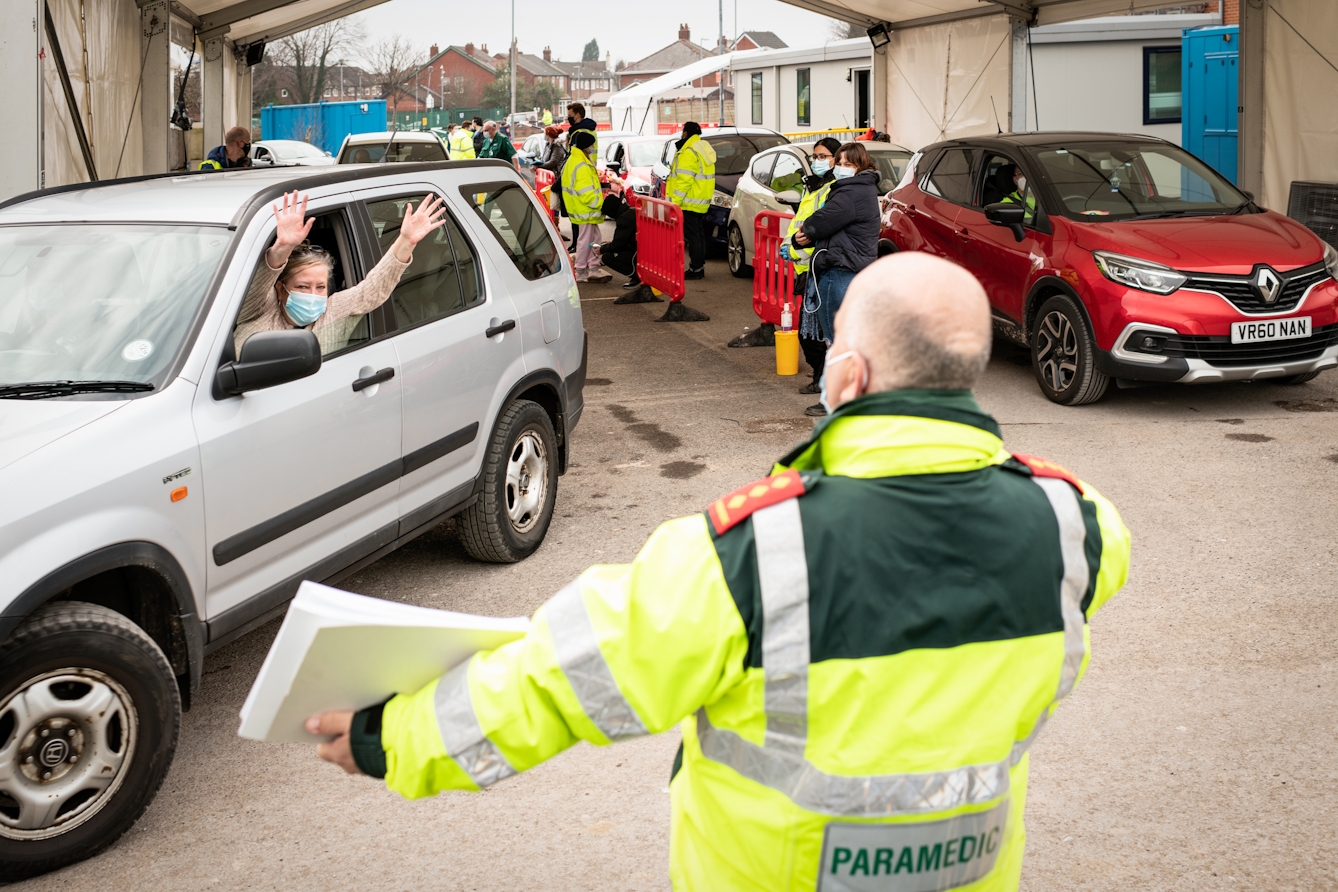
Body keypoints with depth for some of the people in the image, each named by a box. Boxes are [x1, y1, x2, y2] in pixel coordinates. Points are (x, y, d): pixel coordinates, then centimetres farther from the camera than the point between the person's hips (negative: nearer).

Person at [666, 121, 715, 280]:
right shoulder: (704, 149, 15)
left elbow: (684, 181, -22)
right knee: (699, 235, 13)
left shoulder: (688, 153, -16)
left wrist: (674, 201, -21)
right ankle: (700, 267, 18)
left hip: (690, 203, -10)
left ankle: (696, 269, -6)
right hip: (703, 202, 10)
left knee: (692, 236, -7)